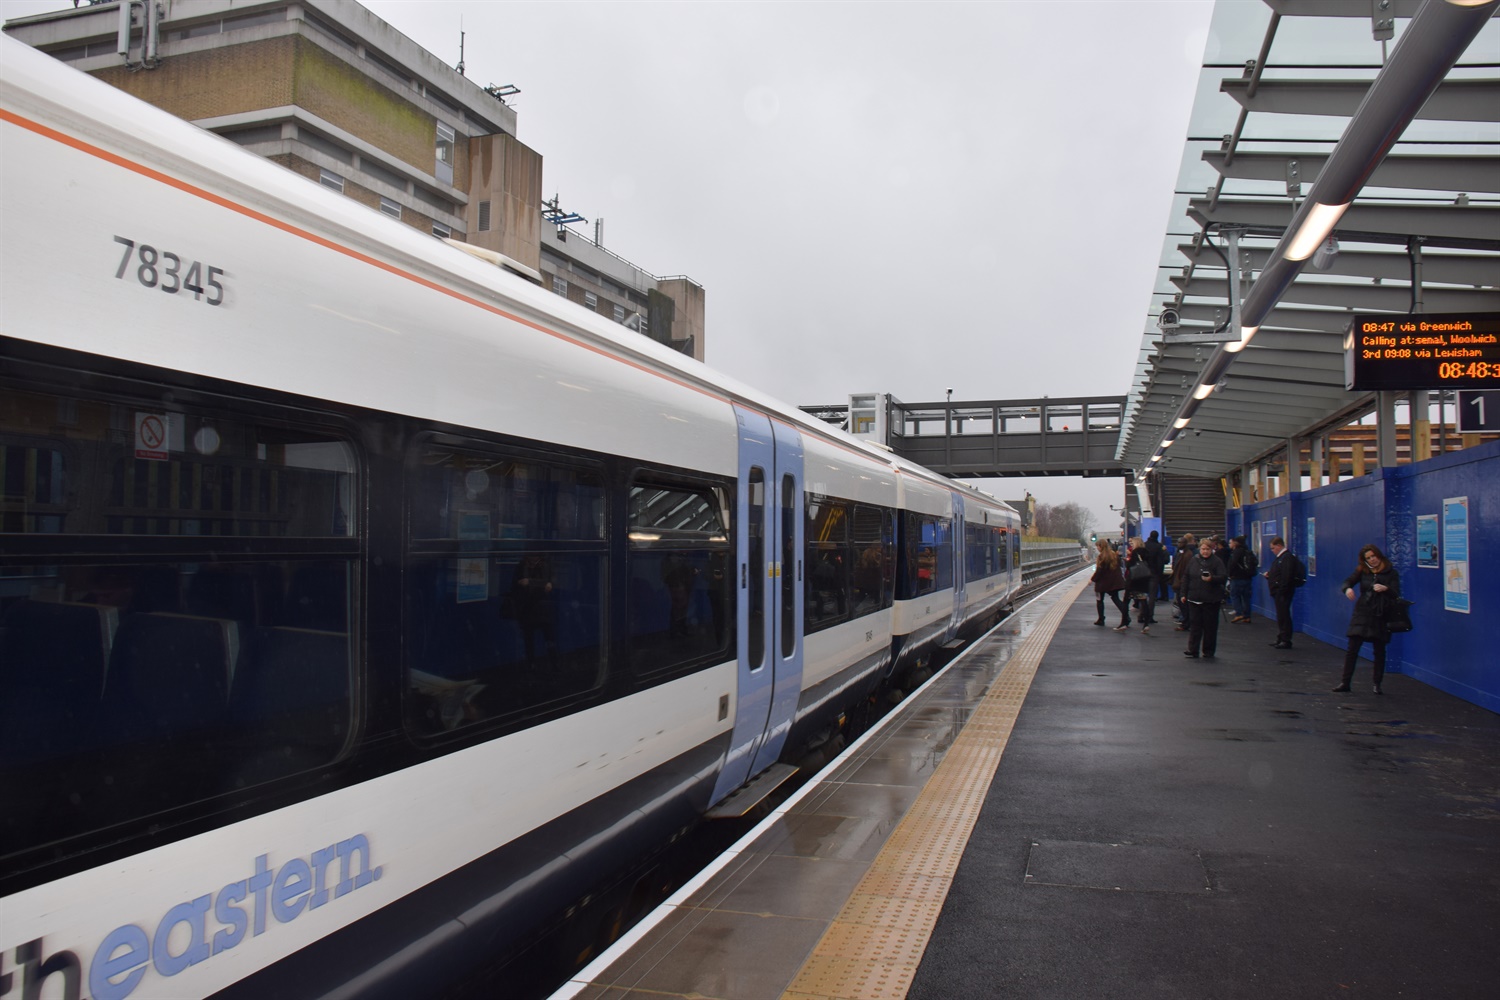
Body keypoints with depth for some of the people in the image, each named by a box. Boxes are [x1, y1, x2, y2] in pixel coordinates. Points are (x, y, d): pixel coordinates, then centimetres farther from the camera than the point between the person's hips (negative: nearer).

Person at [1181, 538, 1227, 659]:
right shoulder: (1193, 560, 8)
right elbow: (1186, 577, 11)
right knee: (1194, 624, 2)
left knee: (1210, 626, 4)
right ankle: (1193, 650, 4)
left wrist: (1212, 579, -29)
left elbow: (1224, 576, -10)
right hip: (1194, 598, 3)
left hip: (1211, 599, -3)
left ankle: (1208, 651, 13)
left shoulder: (1217, 561, -2)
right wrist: (1184, 594, 7)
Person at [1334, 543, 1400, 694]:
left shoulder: (1391, 573, 0)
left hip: (1381, 616, -1)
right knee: (1352, 648, -3)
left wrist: (1385, 589, -28)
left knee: (1379, 651, 6)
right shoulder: (1362, 571, 6)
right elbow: (1348, 581, -3)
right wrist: (1347, 589, -27)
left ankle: (1377, 684, 16)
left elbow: (1396, 594, -7)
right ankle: (1345, 682, 2)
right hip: (1362, 614, 1)